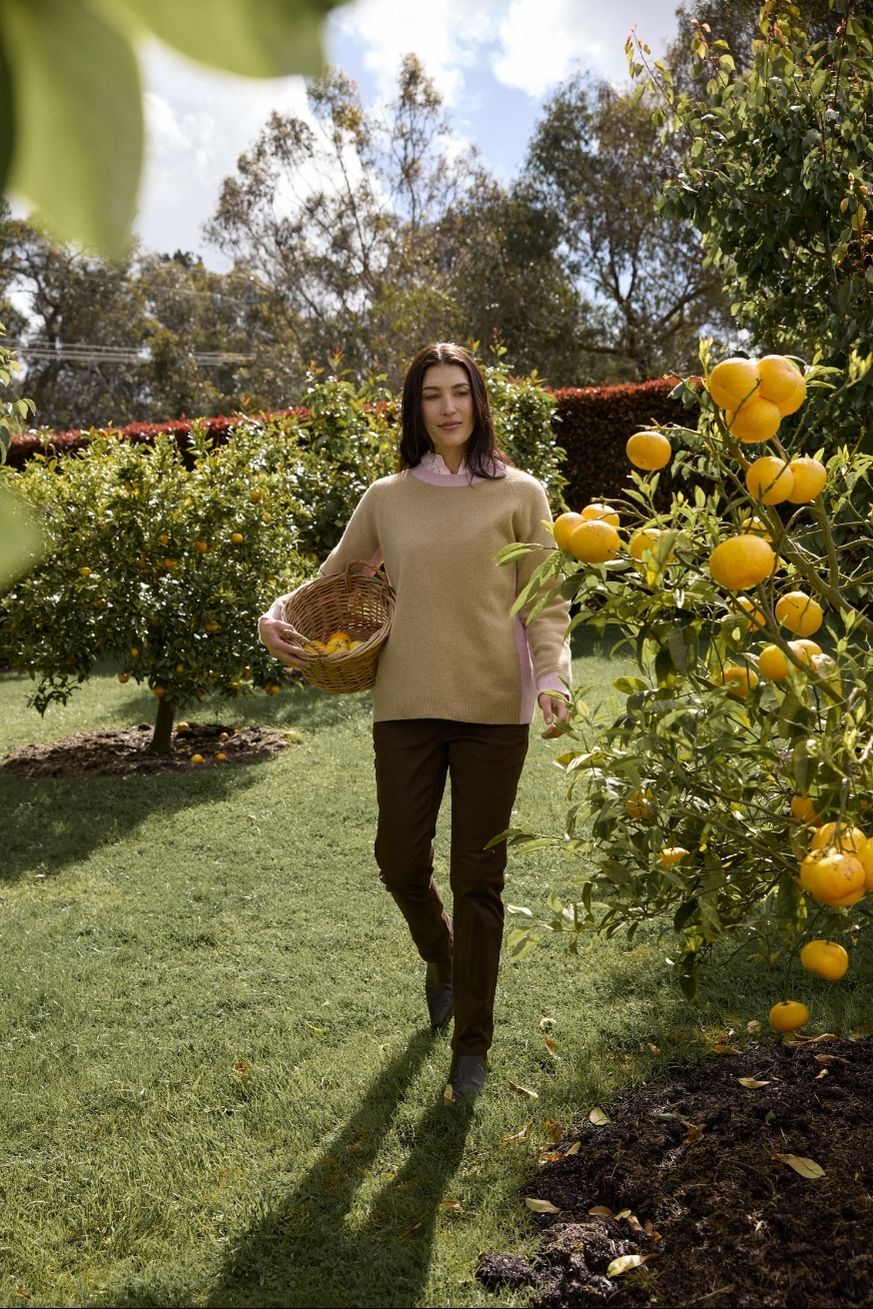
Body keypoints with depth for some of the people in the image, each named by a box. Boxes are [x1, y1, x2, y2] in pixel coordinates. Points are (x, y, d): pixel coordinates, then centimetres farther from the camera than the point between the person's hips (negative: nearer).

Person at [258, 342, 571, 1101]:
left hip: (493, 706, -2)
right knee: (400, 863, 7)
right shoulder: (387, 498, 7)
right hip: (406, 705, 2)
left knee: (478, 877, 6)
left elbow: (545, 604, -2)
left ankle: (473, 1043, 24)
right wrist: (278, 617, -1)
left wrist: (552, 677, -18)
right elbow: (333, 579, 17)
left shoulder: (520, 494, 1)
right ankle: (441, 957, 44)